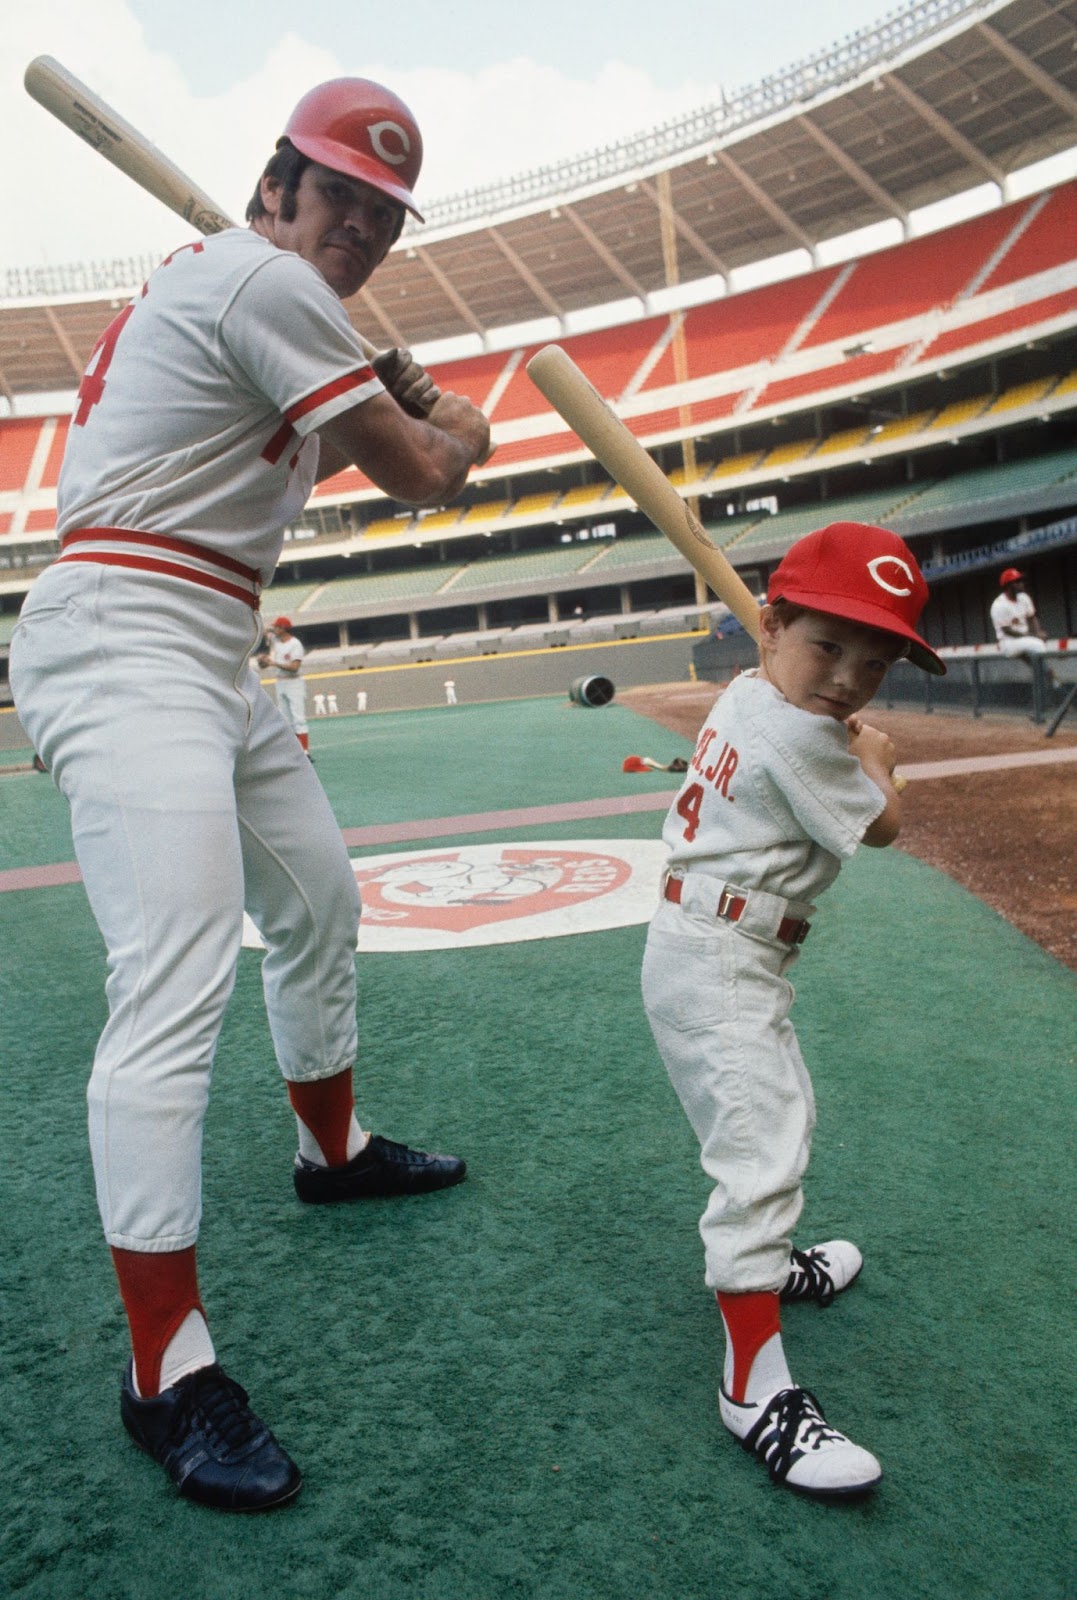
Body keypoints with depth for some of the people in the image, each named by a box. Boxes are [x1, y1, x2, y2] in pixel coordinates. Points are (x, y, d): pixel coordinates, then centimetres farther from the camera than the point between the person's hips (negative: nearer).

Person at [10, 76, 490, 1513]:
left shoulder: (208, 286, 22)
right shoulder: (265, 279, -9)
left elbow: (291, 461, 27)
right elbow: (423, 477, -9)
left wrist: (391, 412, 15)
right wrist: (458, 432, 13)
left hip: (212, 659, 11)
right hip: (127, 650, -11)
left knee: (318, 899, 19)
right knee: (178, 987, -19)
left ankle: (333, 1148, 39)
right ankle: (167, 1373, -12)